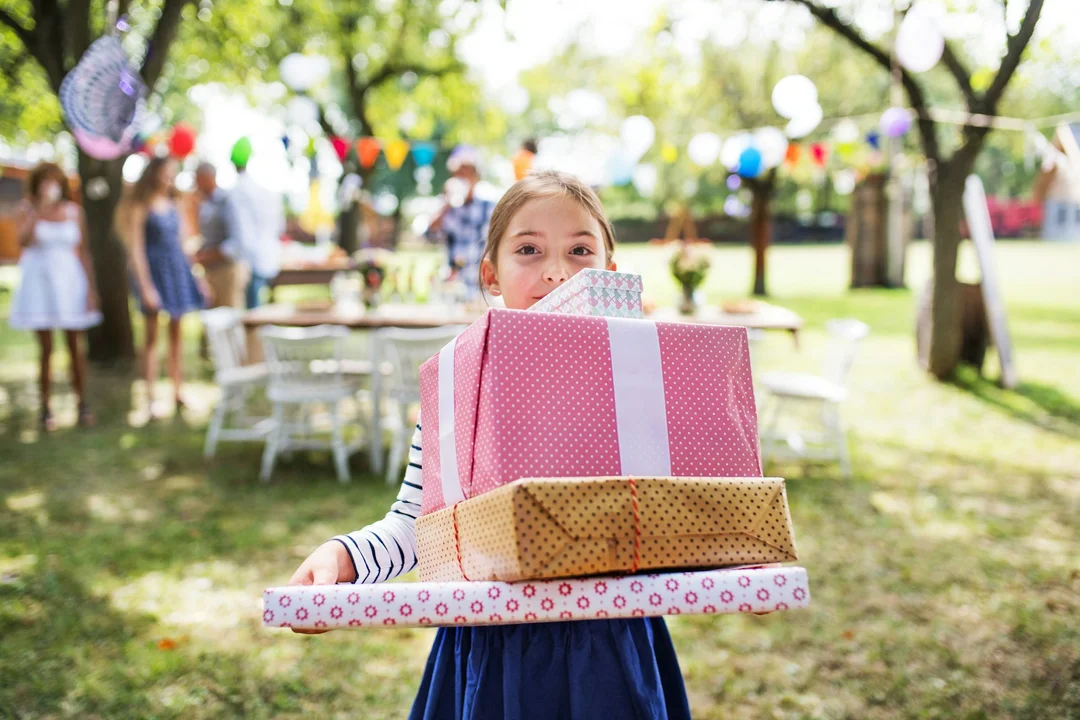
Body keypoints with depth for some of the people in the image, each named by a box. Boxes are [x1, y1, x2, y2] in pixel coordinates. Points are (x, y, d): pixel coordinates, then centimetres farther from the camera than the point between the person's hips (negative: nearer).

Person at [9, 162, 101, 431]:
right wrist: (40, 209, -23)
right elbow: (23, 240, -19)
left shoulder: (73, 211, 3)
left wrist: (91, 288, 1)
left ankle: (82, 404, 12)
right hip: (39, 281, -1)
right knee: (46, 349, 1)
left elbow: (83, 251, 6)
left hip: (69, 280, 1)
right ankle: (45, 408, 8)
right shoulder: (28, 210, -1)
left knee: (74, 346, 4)